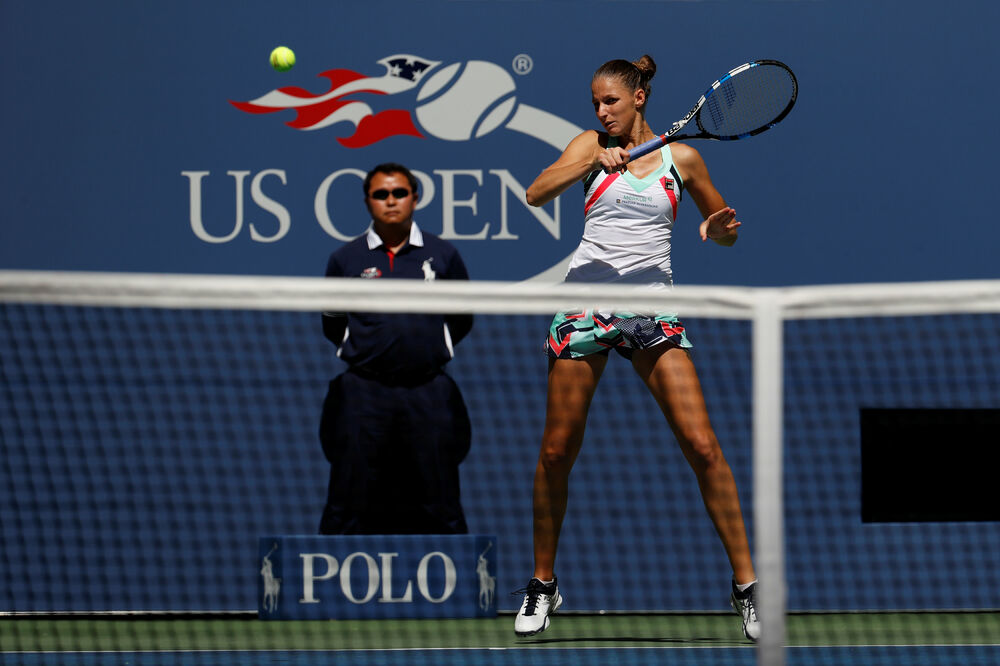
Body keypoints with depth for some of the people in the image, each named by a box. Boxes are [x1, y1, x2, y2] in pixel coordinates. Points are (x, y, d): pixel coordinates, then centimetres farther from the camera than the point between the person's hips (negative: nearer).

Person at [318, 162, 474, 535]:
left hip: (428, 391, 0)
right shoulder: (345, 260, 6)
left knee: (441, 507, 3)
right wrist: (368, 350, 9)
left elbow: (461, 320, 16)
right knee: (348, 506, 1)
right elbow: (332, 325, 16)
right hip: (364, 391, 0)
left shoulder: (443, 255, 7)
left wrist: (428, 348, 9)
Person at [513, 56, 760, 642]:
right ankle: (543, 584, 19)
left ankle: (747, 586, -5)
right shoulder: (591, 146, 6)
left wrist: (721, 230, -7)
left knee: (703, 447, -11)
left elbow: (723, 230, 16)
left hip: (652, 310, 0)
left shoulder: (681, 158, 7)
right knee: (557, 452, 2)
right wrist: (593, 161, -23)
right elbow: (536, 193, -9)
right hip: (586, 302, 0)